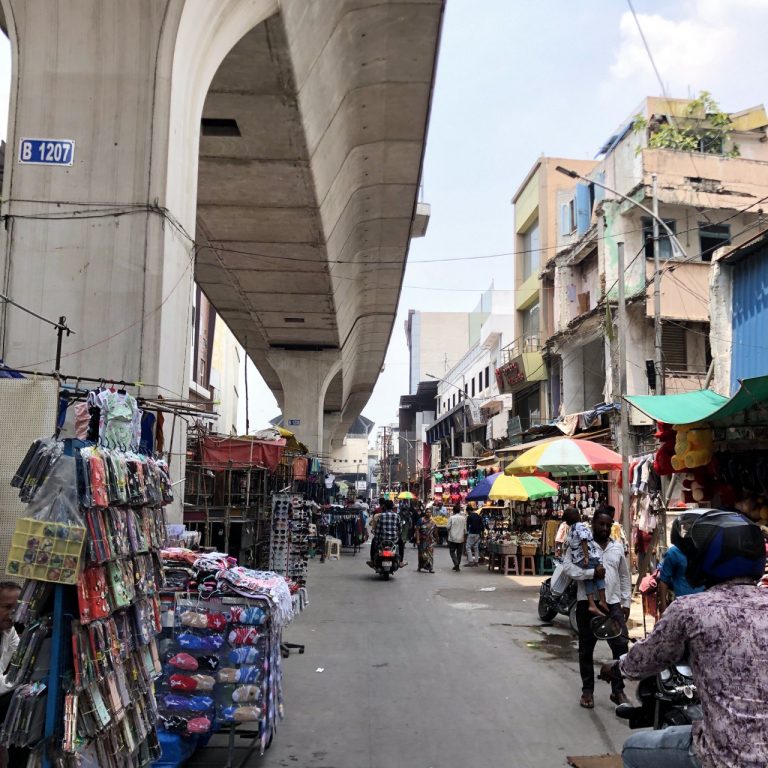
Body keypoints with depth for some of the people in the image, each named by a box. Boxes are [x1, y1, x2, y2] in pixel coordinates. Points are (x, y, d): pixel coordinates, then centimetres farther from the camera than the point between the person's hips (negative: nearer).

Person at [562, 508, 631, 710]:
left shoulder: (618, 547, 12)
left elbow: (624, 576, 18)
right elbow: (567, 566, -16)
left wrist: (626, 602, 13)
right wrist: (591, 573, -25)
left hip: (613, 603, 3)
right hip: (587, 602, -3)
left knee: (621, 645, -3)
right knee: (586, 649, 8)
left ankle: (617, 690, 11)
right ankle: (587, 690, 21)